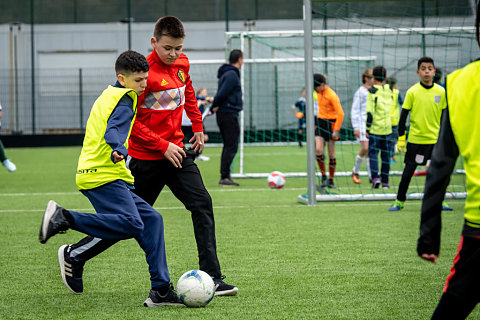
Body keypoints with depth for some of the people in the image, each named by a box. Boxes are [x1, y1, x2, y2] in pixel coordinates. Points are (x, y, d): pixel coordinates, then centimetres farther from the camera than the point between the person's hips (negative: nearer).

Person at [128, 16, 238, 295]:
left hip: (176, 151, 6)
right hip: (146, 157, -6)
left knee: (202, 205, -8)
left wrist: (198, 126, 21)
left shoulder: (182, 64, 4)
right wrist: (163, 146, -19)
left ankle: (211, 278, -10)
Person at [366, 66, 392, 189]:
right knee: (385, 154, 9)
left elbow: (370, 111, -11)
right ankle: (385, 182, 10)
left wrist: (367, 128, -7)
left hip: (375, 128, -4)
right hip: (387, 128, 4)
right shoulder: (388, 90, 7)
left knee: (373, 153, -1)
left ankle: (375, 177, -19)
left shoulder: (372, 91, -9)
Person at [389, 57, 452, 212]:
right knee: (408, 171, 1)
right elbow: (404, 115, -2)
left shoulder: (441, 91, 1)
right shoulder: (412, 92, -6)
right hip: (415, 139, -2)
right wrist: (401, 138, -4)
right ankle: (399, 201, 13)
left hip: (436, 139, 2)